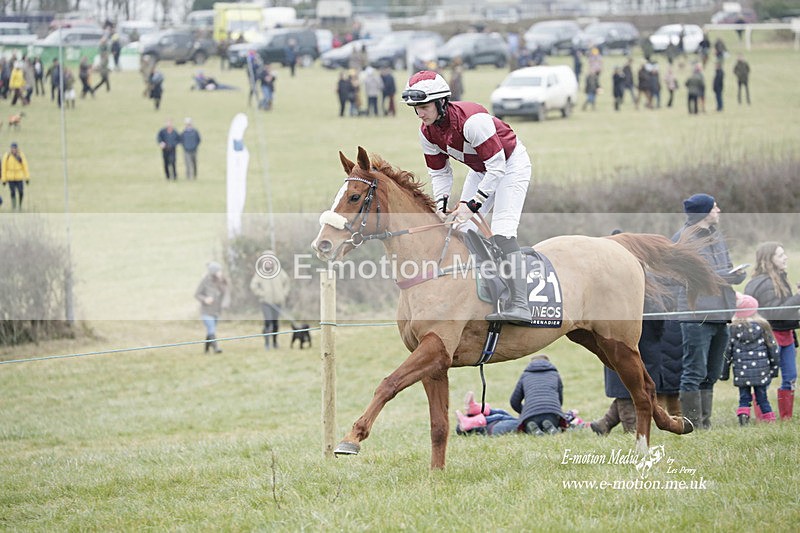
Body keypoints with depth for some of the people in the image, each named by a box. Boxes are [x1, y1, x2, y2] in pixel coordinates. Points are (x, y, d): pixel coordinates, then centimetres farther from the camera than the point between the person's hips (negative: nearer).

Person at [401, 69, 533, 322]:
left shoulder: (472, 119, -36)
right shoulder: (427, 132, -12)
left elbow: (496, 167, -32)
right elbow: (439, 172, 2)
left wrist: (472, 204, -32)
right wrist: (440, 205, -14)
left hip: (510, 163, -8)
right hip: (481, 169, 9)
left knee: (502, 228, -23)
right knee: (462, 226, 3)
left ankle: (518, 304, -32)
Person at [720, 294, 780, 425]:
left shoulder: (733, 329, -2)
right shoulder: (763, 326, 1)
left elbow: (727, 352, 1)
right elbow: (773, 349, 7)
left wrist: (724, 373, 10)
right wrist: (774, 368, 18)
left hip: (741, 373, -1)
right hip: (761, 372, 1)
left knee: (744, 397, 6)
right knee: (762, 397, 10)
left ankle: (743, 414, -15)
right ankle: (769, 418, 8)